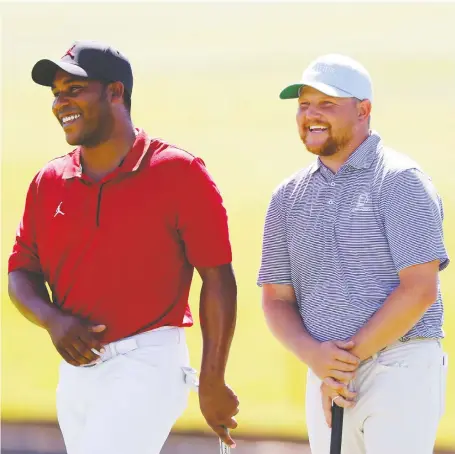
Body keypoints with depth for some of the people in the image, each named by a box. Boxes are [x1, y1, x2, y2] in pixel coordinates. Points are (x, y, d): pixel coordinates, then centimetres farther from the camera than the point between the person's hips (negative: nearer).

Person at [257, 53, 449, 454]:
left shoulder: (399, 180, -5)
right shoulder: (288, 196, 13)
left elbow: (420, 289, -13)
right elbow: (276, 299, 11)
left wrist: (350, 357, -11)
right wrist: (314, 356, -9)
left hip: (399, 374, -6)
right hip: (326, 380, 6)